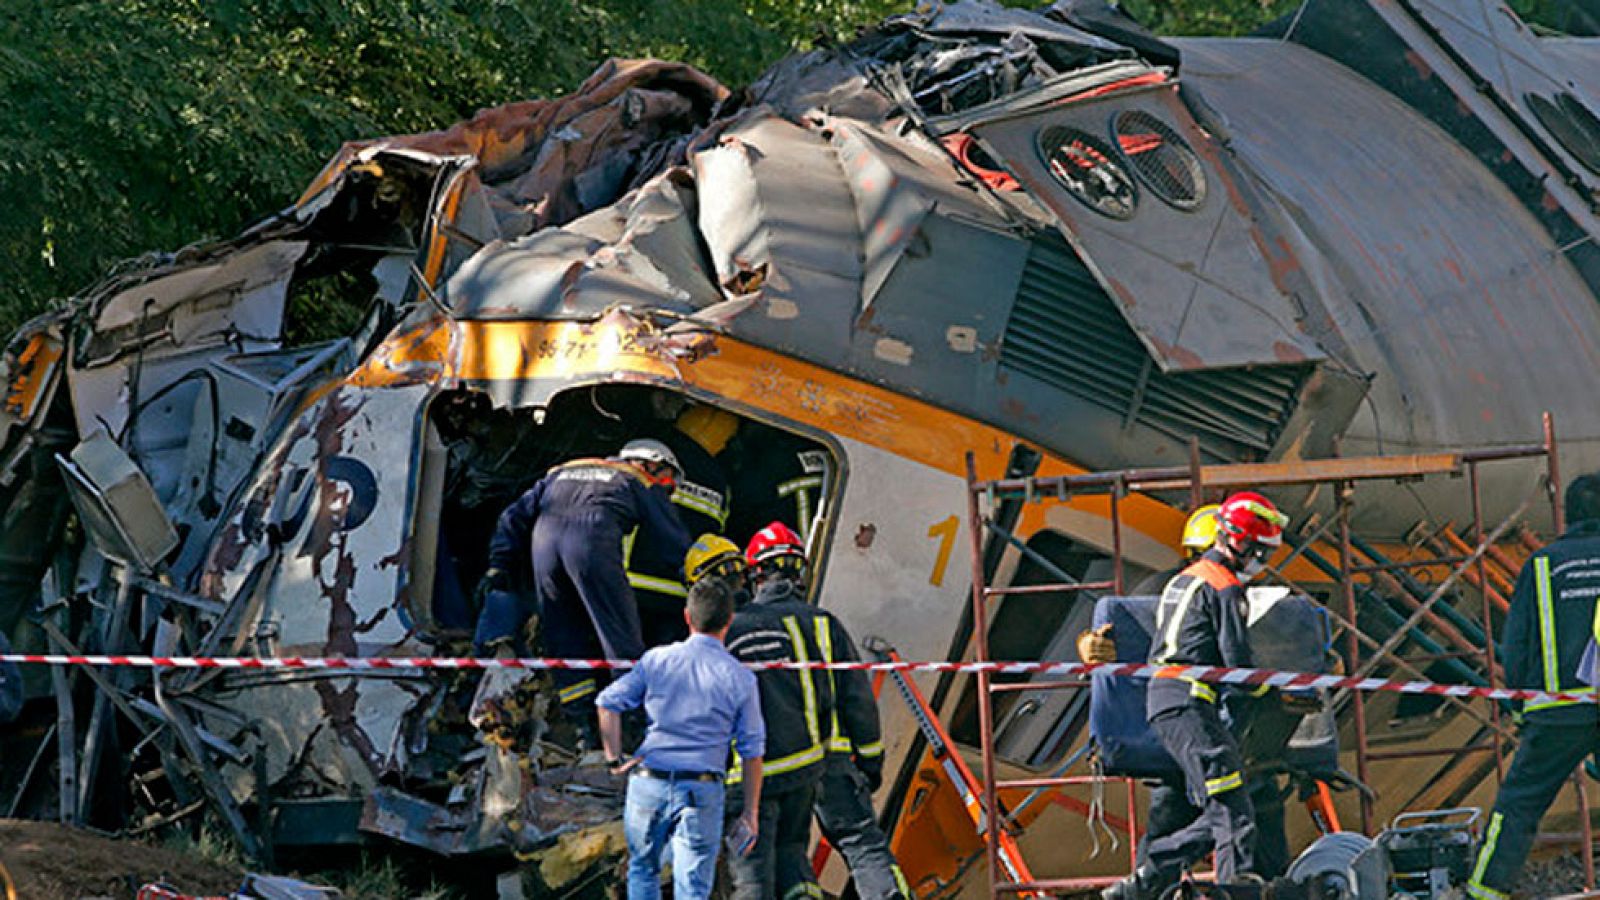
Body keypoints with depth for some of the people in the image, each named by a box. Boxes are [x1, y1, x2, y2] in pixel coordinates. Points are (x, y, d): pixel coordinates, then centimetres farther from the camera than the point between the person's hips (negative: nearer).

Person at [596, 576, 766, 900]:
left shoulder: (656, 660, 2)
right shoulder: (740, 678, -1)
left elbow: (608, 703, -1)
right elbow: (752, 750, 1)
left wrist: (615, 760, 6)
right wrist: (750, 811, 8)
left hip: (648, 786, 1)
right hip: (702, 791, -1)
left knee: (642, 869, 22)